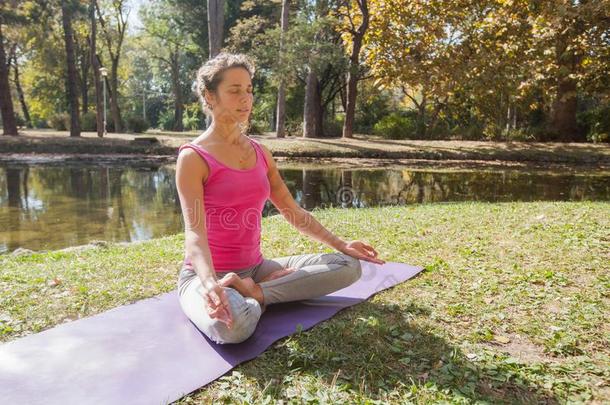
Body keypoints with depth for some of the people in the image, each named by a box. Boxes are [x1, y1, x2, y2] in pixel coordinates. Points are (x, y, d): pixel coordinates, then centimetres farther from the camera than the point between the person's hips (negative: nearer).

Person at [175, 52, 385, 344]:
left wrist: (340, 244, 8)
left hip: (255, 267, 6)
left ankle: (254, 292, -12)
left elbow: (293, 212, 13)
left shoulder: (260, 152, 8)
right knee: (232, 325, -41)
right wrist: (210, 283, -41)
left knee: (349, 265, -6)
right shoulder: (193, 157, -11)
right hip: (208, 274, -6)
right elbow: (194, 233, -22)